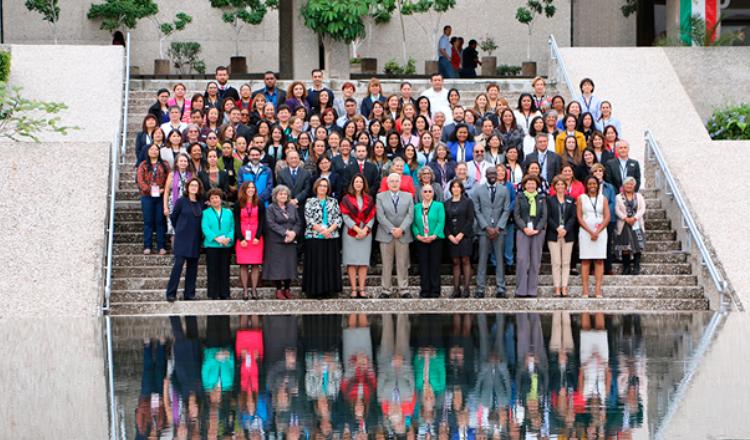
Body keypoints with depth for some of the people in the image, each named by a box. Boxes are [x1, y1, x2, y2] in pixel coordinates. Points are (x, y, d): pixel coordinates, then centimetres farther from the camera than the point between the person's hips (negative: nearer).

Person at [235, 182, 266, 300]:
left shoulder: (259, 204, 8)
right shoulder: (238, 205, 6)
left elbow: (262, 222, 3)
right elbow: (236, 223, 2)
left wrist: (258, 237, -10)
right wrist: (241, 238, -9)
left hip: (256, 238, 0)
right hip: (242, 238, 0)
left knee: (255, 264, -3)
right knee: (243, 265, -3)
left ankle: (254, 290, -1)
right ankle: (245, 290, -2)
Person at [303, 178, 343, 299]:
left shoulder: (333, 202, 13)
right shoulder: (310, 202, 6)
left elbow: (338, 218, 5)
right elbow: (309, 219, -3)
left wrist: (329, 229, -12)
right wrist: (321, 230, -13)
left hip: (331, 237, 2)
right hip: (314, 237, -2)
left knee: (330, 263, 1)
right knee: (315, 264, -3)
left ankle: (328, 289, 6)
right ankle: (315, 290, -1)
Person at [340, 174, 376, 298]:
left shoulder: (369, 200, 12)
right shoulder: (346, 199, 5)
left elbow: (371, 217, 6)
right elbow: (345, 217, -3)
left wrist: (365, 230, -10)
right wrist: (357, 229, -13)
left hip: (365, 233, 2)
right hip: (350, 233, -2)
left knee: (363, 262, -2)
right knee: (352, 262, -6)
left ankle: (362, 289, -3)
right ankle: (354, 289, -6)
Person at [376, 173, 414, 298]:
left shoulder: (408, 196, 11)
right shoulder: (380, 197, 7)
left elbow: (410, 215, 1)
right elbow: (380, 216, -3)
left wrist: (401, 229, -12)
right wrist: (392, 230, -13)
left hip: (403, 235, 1)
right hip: (386, 235, -1)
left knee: (403, 263, 1)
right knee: (387, 264, 1)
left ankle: (403, 289, 5)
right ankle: (386, 290, 4)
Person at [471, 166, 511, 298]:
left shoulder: (504, 190, 9)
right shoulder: (478, 190, 5)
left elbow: (506, 210, 4)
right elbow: (476, 211, 1)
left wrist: (498, 227, -7)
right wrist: (487, 227, -9)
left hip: (499, 229, 1)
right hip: (483, 229, -1)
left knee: (499, 259, 1)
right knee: (482, 259, -2)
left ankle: (500, 288, 2)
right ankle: (480, 289, -1)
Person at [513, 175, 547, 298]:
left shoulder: (541, 198, 13)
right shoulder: (520, 197, 9)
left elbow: (544, 216, 6)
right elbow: (516, 215, 2)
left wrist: (537, 229, -7)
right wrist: (525, 228, -11)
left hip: (538, 231, 2)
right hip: (523, 231, -2)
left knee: (535, 261, 0)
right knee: (522, 259, -10)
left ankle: (532, 291, 3)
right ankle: (521, 291, -8)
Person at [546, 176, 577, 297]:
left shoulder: (571, 200, 11)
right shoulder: (550, 200, 7)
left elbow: (573, 217, 4)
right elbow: (548, 217, 0)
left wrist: (565, 229, -10)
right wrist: (557, 228, -13)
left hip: (567, 234, 1)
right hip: (553, 235, -1)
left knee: (566, 262, 1)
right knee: (556, 262, -4)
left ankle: (564, 287, 2)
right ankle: (557, 287, -3)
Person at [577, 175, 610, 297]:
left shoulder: (603, 199, 10)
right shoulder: (581, 198, 8)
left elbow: (607, 217, 3)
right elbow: (579, 217, 0)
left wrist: (597, 232, -10)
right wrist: (590, 231, -11)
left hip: (601, 231, 1)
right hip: (585, 231, -1)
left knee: (599, 260, -4)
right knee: (585, 260, -5)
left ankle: (598, 289, -6)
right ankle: (585, 290, -7)